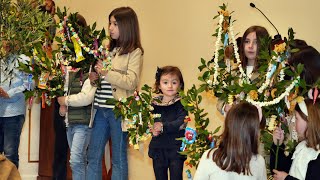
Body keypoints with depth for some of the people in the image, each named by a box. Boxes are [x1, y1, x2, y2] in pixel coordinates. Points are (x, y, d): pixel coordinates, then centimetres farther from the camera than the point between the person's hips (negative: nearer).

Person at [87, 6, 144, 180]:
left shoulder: (134, 52, -4)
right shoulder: (110, 49, 16)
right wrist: (94, 78, 5)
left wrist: (107, 73, -21)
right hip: (101, 109, 7)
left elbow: (131, 83, -14)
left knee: (118, 159, 3)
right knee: (93, 157, 8)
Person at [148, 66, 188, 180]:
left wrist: (163, 127, -27)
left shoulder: (181, 103, -6)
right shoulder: (154, 103, 5)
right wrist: (152, 129, -20)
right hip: (157, 149, 4)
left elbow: (181, 123, -18)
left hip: (176, 149, -4)